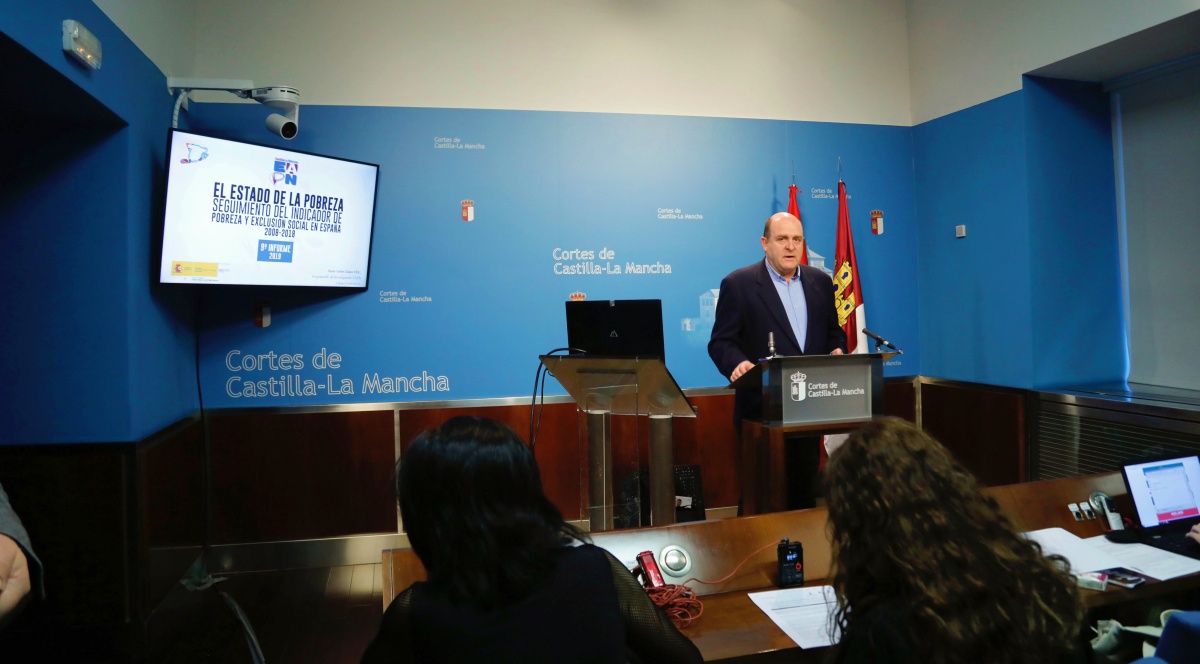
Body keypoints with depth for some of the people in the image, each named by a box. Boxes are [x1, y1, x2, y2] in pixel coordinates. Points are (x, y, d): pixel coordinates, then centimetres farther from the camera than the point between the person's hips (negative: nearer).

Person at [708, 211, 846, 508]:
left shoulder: (820, 281, 11)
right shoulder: (738, 283, -4)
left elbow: (834, 331, 18)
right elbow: (721, 341, -7)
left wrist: (837, 350, -4)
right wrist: (737, 363, -27)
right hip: (762, 406, -4)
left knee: (805, 487, 12)